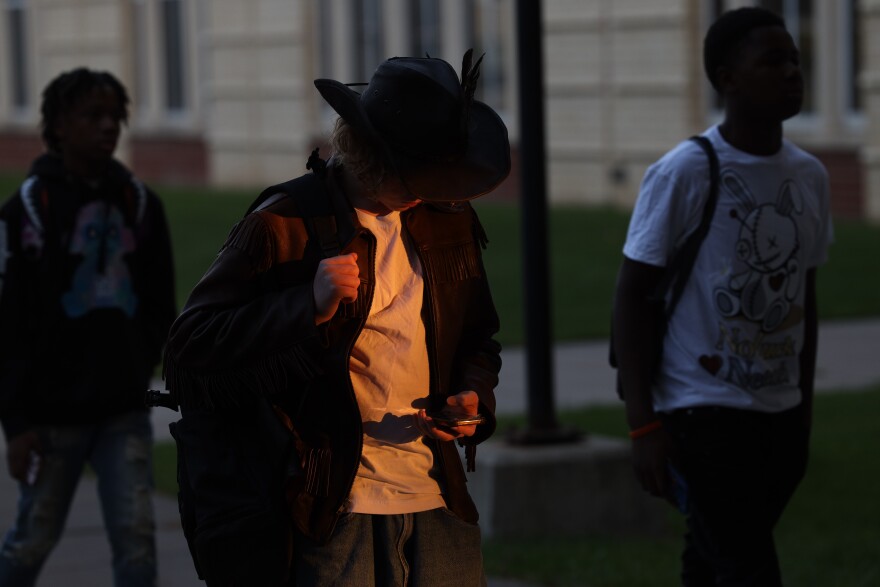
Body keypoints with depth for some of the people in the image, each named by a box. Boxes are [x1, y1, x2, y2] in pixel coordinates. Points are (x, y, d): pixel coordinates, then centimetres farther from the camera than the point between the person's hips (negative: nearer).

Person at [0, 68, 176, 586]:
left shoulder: (140, 203, 4)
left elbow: (159, 302, 15)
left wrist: (145, 364, 6)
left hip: (125, 410, 3)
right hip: (53, 412, -3)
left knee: (137, 537, -5)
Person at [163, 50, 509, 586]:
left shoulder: (447, 217, 12)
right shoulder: (286, 225, -7)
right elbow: (191, 347, -11)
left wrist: (474, 395, 4)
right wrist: (309, 306, -22)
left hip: (439, 504, 5)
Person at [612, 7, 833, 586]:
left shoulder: (810, 176, 8)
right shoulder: (683, 174, -10)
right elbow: (632, 296, -8)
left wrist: (804, 408, 19)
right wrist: (643, 423, -12)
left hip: (780, 413, 6)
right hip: (704, 411, -6)